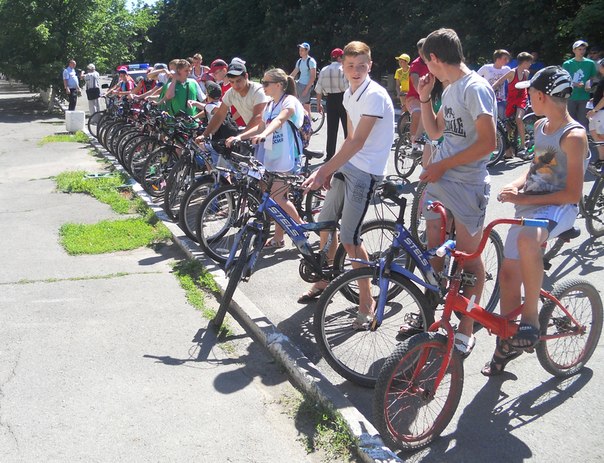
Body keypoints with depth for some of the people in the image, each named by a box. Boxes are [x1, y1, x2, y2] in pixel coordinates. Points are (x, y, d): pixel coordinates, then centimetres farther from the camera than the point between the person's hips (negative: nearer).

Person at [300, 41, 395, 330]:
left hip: (365, 173, -9)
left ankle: (367, 302, 5)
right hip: (347, 166, 9)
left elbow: (357, 142, -24)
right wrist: (331, 168, 12)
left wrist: (323, 171, -27)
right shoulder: (349, 94, 11)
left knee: (349, 239, -10)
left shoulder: (375, 95, -18)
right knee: (325, 225, 14)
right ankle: (323, 281, 35)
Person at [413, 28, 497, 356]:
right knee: (433, 251, 14)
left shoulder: (475, 88, -15)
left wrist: (443, 165, -18)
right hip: (439, 181, 9)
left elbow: (488, 142, -22)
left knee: (468, 258, 2)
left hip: (467, 184, -9)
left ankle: (466, 329, 14)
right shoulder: (450, 89, 13)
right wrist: (424, 98, 8)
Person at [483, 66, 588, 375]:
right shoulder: (540, 126, 11)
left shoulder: (573, 136, -15)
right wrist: (515, 186, 3)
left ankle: (531, 319, -26)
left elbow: (572, 193, -17)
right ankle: (507, 344, 23)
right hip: (529, 207, 8)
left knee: (526, 239, -41)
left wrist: (524, 199, -18)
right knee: (508, 272, 5)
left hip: (558, 209, -8)